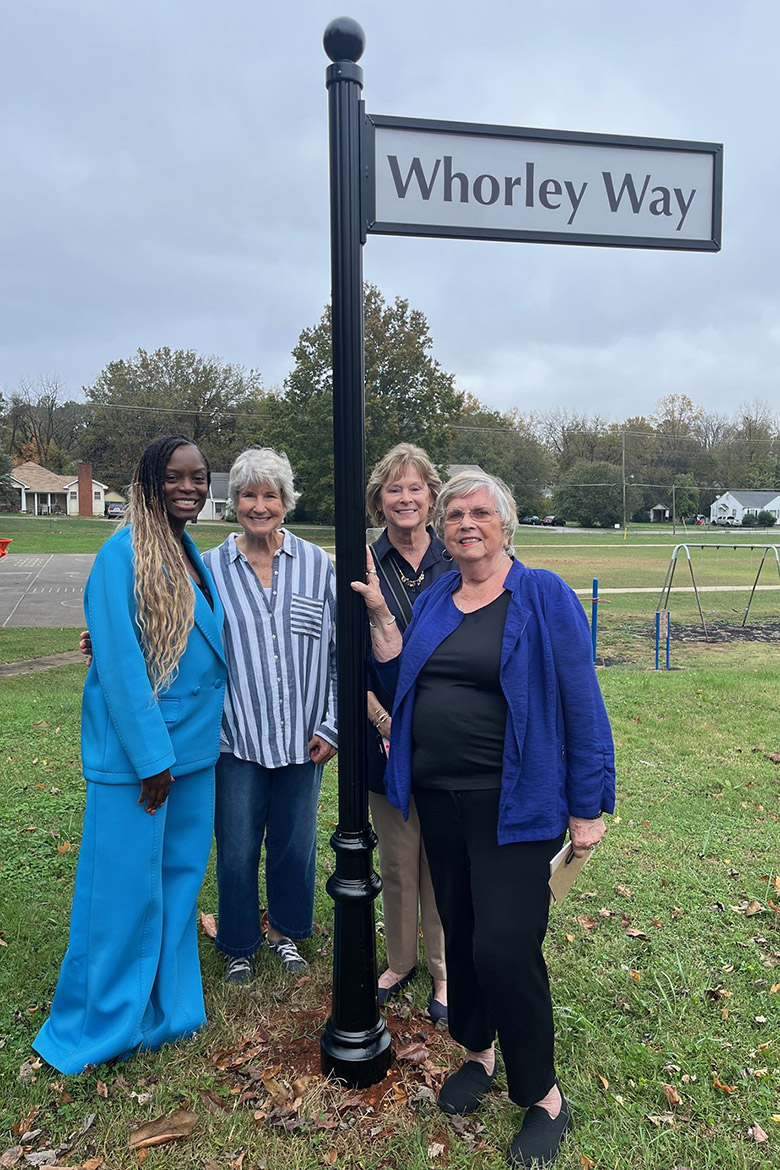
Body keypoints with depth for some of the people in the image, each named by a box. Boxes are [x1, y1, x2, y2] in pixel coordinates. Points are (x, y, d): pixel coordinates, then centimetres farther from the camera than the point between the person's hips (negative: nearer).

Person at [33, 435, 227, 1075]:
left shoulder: (192, 555, 9)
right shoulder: (123, 555, -15)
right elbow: (119, 663, -18)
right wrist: (152, 757, -18)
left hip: (192, 747, 8)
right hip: (135, 753, -7)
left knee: (179, 878, 17)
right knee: (126, 890, 5)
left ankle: (166, 1010, 36)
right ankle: (101, 1028, 28)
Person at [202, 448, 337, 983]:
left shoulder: (317, 564, -1)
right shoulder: (208, 568, -2)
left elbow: (340, 652, 1)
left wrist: (331, 726, -2)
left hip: (302, 737, 1)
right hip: (237, 738, -1)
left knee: (296, 842, 16)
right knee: (237, 849, 10)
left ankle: (285, 929, 42)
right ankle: (239, 944, 36)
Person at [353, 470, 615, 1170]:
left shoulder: (543, 595, -8)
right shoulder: (434, 599, 8)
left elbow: (582, 703, -10)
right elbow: (401, 686, 10)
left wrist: (587, 805, -10)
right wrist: (379, 614, 1)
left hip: (513, 805, -5)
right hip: (439, 797, 6)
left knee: (504, 946, -5)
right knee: (459, 931, 17)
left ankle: (544, 1096, 21)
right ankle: (479, 1052, 43)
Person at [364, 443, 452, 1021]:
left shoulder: (456, 562, -1)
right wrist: (385, 721, -11)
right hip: (387, 736, 1)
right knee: (397, 858, 15)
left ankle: (444, 971, 31)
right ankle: (401, 959, 37)